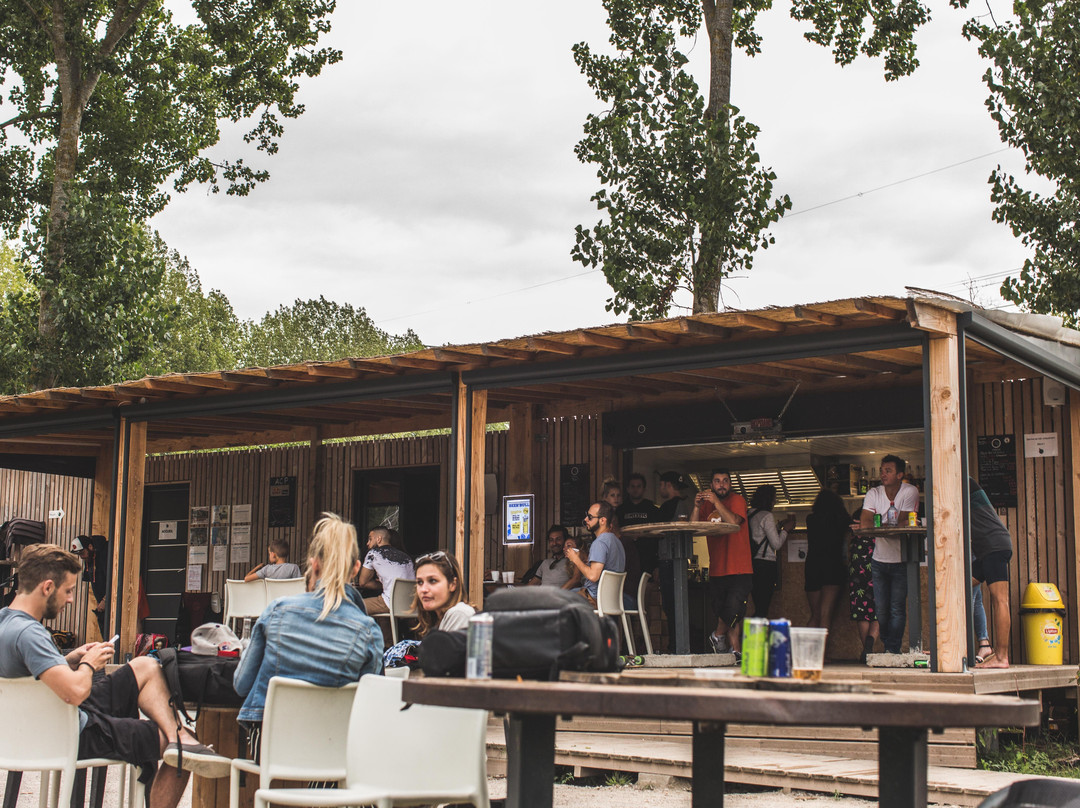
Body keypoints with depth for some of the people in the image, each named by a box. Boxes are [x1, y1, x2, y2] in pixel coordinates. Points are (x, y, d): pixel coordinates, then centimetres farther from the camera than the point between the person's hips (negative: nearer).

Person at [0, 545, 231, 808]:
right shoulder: (28, 633, -29)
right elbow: (75, 692, -38)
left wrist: (69, 659, 6)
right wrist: (88, 664, -15)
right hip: (78, 736, -11)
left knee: (147, 667, 14)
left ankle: (178, 737, 0)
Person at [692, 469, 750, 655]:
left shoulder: (737, 500, 2)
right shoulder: (707, 503, 13)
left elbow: (734, 521, -17)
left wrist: (716, 502, -23)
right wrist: (697, 507, -13)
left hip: (739, 570, -4)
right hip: (717, 570, 4)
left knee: (733, 609, -16)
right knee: (723, 613, 4)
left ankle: (718, 635, 7)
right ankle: (734, 650, 13)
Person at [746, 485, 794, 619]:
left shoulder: (750, 515, 15)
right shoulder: (767, 516, -9)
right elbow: (776, 544, -12)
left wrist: (780, 526, 24)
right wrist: (786, 529, 4)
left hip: (752, 563, 9)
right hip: (765, 565, -9)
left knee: (758, 609, 13)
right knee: (762, 609, -9)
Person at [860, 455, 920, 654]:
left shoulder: (910, 492, -7)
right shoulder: (874, 494, 0)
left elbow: (903, 523, -15)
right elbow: (865, 523, -11)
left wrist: (876, 526, -15)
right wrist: (892, 526, -20)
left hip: (901, 561, -3)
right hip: (879, 561, 3)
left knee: (897, 608, -7)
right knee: (881, 609, 5)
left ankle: (893, 651, -1)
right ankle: (888, 647, 21)